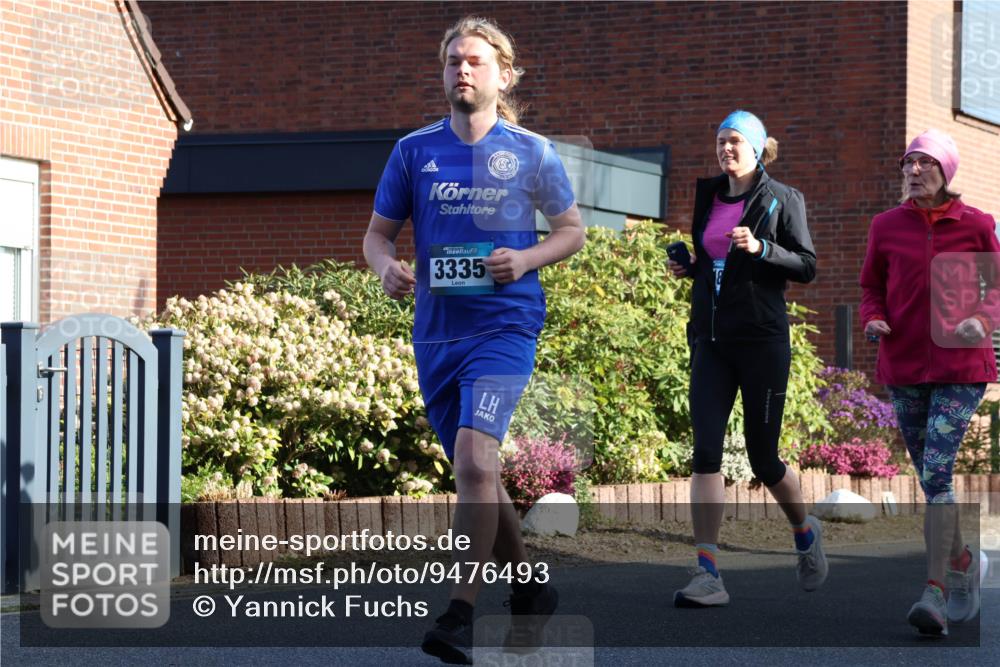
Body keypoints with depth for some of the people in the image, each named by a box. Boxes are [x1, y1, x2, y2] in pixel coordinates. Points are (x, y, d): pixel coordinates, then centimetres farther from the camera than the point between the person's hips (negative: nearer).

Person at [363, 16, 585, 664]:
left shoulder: (532, 153, 1)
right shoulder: (414, 150, 6)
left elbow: (572, 230, 11)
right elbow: (378, 232, 12)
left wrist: (527, 259, -9)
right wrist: (386, 266, -11)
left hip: (505, 324, -4)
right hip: (436, 331, 4)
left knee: (474, 453, -22)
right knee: (475, 470, 12)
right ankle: (531, 592, 32)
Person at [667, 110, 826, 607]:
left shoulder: (781, 199, -1)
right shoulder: (708, 195, 13)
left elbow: (807, 266, -4)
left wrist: (760, 248, -18)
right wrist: (689, 267, 6)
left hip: (762, 338, -4)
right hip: (711, 339, 4)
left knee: (763, 457, 3)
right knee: (705, 450, -11)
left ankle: (804, 531, 34)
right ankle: (708, 575, -14)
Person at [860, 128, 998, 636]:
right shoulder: (886, 226, 3)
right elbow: (872, 288, 12)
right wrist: (874, 321, -9)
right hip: (903, 367, 4)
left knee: (936, 471, -17)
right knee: (930, 476, 12)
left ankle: (935, 594, -20)